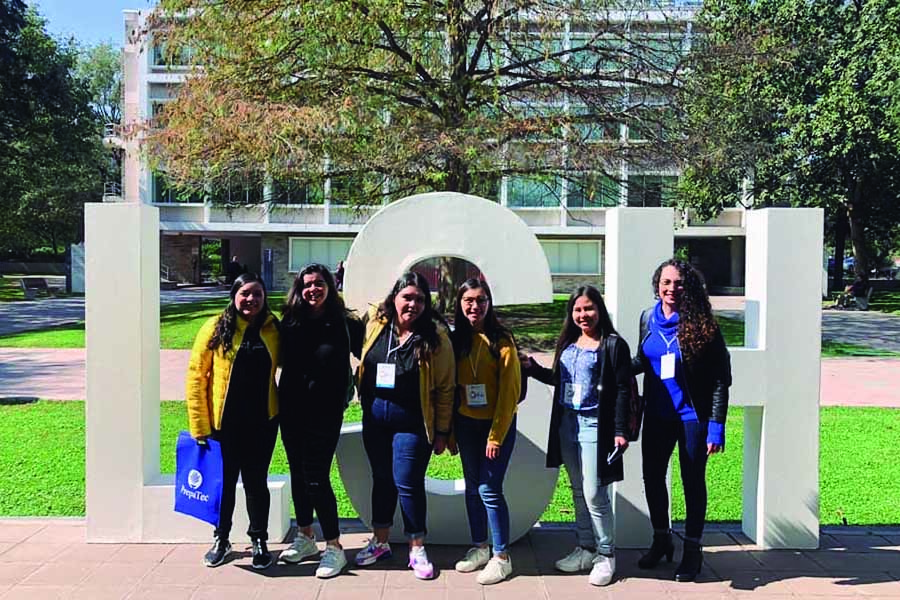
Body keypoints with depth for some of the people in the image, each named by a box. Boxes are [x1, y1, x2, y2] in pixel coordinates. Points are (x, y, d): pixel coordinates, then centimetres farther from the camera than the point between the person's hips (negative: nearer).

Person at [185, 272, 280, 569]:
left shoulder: (274, 329, -1)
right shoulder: (216, 328, -8)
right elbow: (196, 376, -7)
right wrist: (199, 425, -8)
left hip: (262, 422, 1)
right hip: (223, 423, -1)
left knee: (256, 482, 11)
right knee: (224, 483, 13)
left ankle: (259, 540, 27)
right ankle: (221, 540, 31)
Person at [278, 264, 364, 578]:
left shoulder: (345, 325, -6)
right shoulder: (289, 323, 3)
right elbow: (282, 361, 12)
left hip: (325, 413, -4)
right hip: (291, 411, 4)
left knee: (317, 478, -6)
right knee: (298, 474, 14)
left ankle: (334, 548, 6)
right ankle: (305, 537, 31)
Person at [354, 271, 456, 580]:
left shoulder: (436, 336, -9)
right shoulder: (375, 324, -2)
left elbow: (445, 387, -6)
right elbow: (362, 363, 18)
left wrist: (442, 431, -5)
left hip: (412, 422, -4)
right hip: (375, 417, 4)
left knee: (408, 483, -2)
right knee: (381, 479, 15)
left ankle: (417, 550, 15)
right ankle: (380, 542, 30)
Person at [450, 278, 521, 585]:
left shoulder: (501, 340, -11)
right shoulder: (455, 340, 2)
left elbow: (510, 391, -12)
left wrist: (496, 435, -14)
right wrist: (449, 431, 4)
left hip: (497, 424, -5)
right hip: (466, 424, 5)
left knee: (489, 489, -5)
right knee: (472, 488, 12)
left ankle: (502, 557, 8)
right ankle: (479, 548, 27)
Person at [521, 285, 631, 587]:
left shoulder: (613, 344, -7)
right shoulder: (567, 343, 12)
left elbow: (623, 391, -10)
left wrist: (620, 431, -14)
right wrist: (533, 368, 11)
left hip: (594, 426, -6)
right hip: (567, 423, 6)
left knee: (594, 494, -4)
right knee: (578, 492, 13)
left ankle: (606, 555, 11)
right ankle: (586, 548, 25)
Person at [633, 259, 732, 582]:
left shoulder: (701, 324, -12)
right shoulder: (648, 318, 2)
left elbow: (720, 378, -10)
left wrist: (716, 425, -15)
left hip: (692, 416, -4)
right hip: (657, 415, 5)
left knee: (693, 482, 7)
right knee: (652, 476, 13)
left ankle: (692, 549, 24)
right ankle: (661, 539, 34)